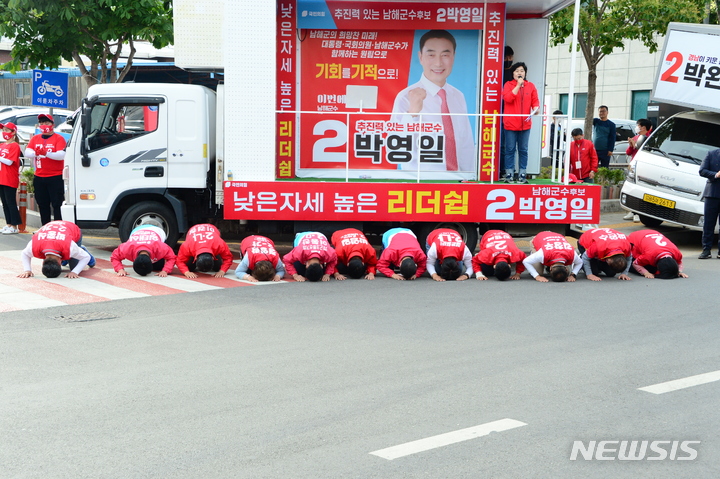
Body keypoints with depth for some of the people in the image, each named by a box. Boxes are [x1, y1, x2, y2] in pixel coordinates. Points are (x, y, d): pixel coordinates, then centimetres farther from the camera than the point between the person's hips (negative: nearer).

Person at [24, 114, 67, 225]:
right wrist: (36, 153, -20)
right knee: (43, 205, 9)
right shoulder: (35, 139, 14)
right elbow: (27, 152, 1)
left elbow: (61, 155, -16)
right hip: (39, 178, 5)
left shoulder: (58, 138, -2)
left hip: (55, 177, -5)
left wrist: (46, 153, -29)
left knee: (57, 204, -7)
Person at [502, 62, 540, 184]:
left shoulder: (531, 86, 10)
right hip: (511, 123, -2)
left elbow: (535, 100, 7)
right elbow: (508, 98, -14)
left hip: (525, 123, 3)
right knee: (510, 149, 0)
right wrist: (518, 85, -15)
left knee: (523, 150, 5)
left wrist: (535, 108, -15)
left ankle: (522, 174, 9)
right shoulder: (508, 85, 2)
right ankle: (509, 174, 4)